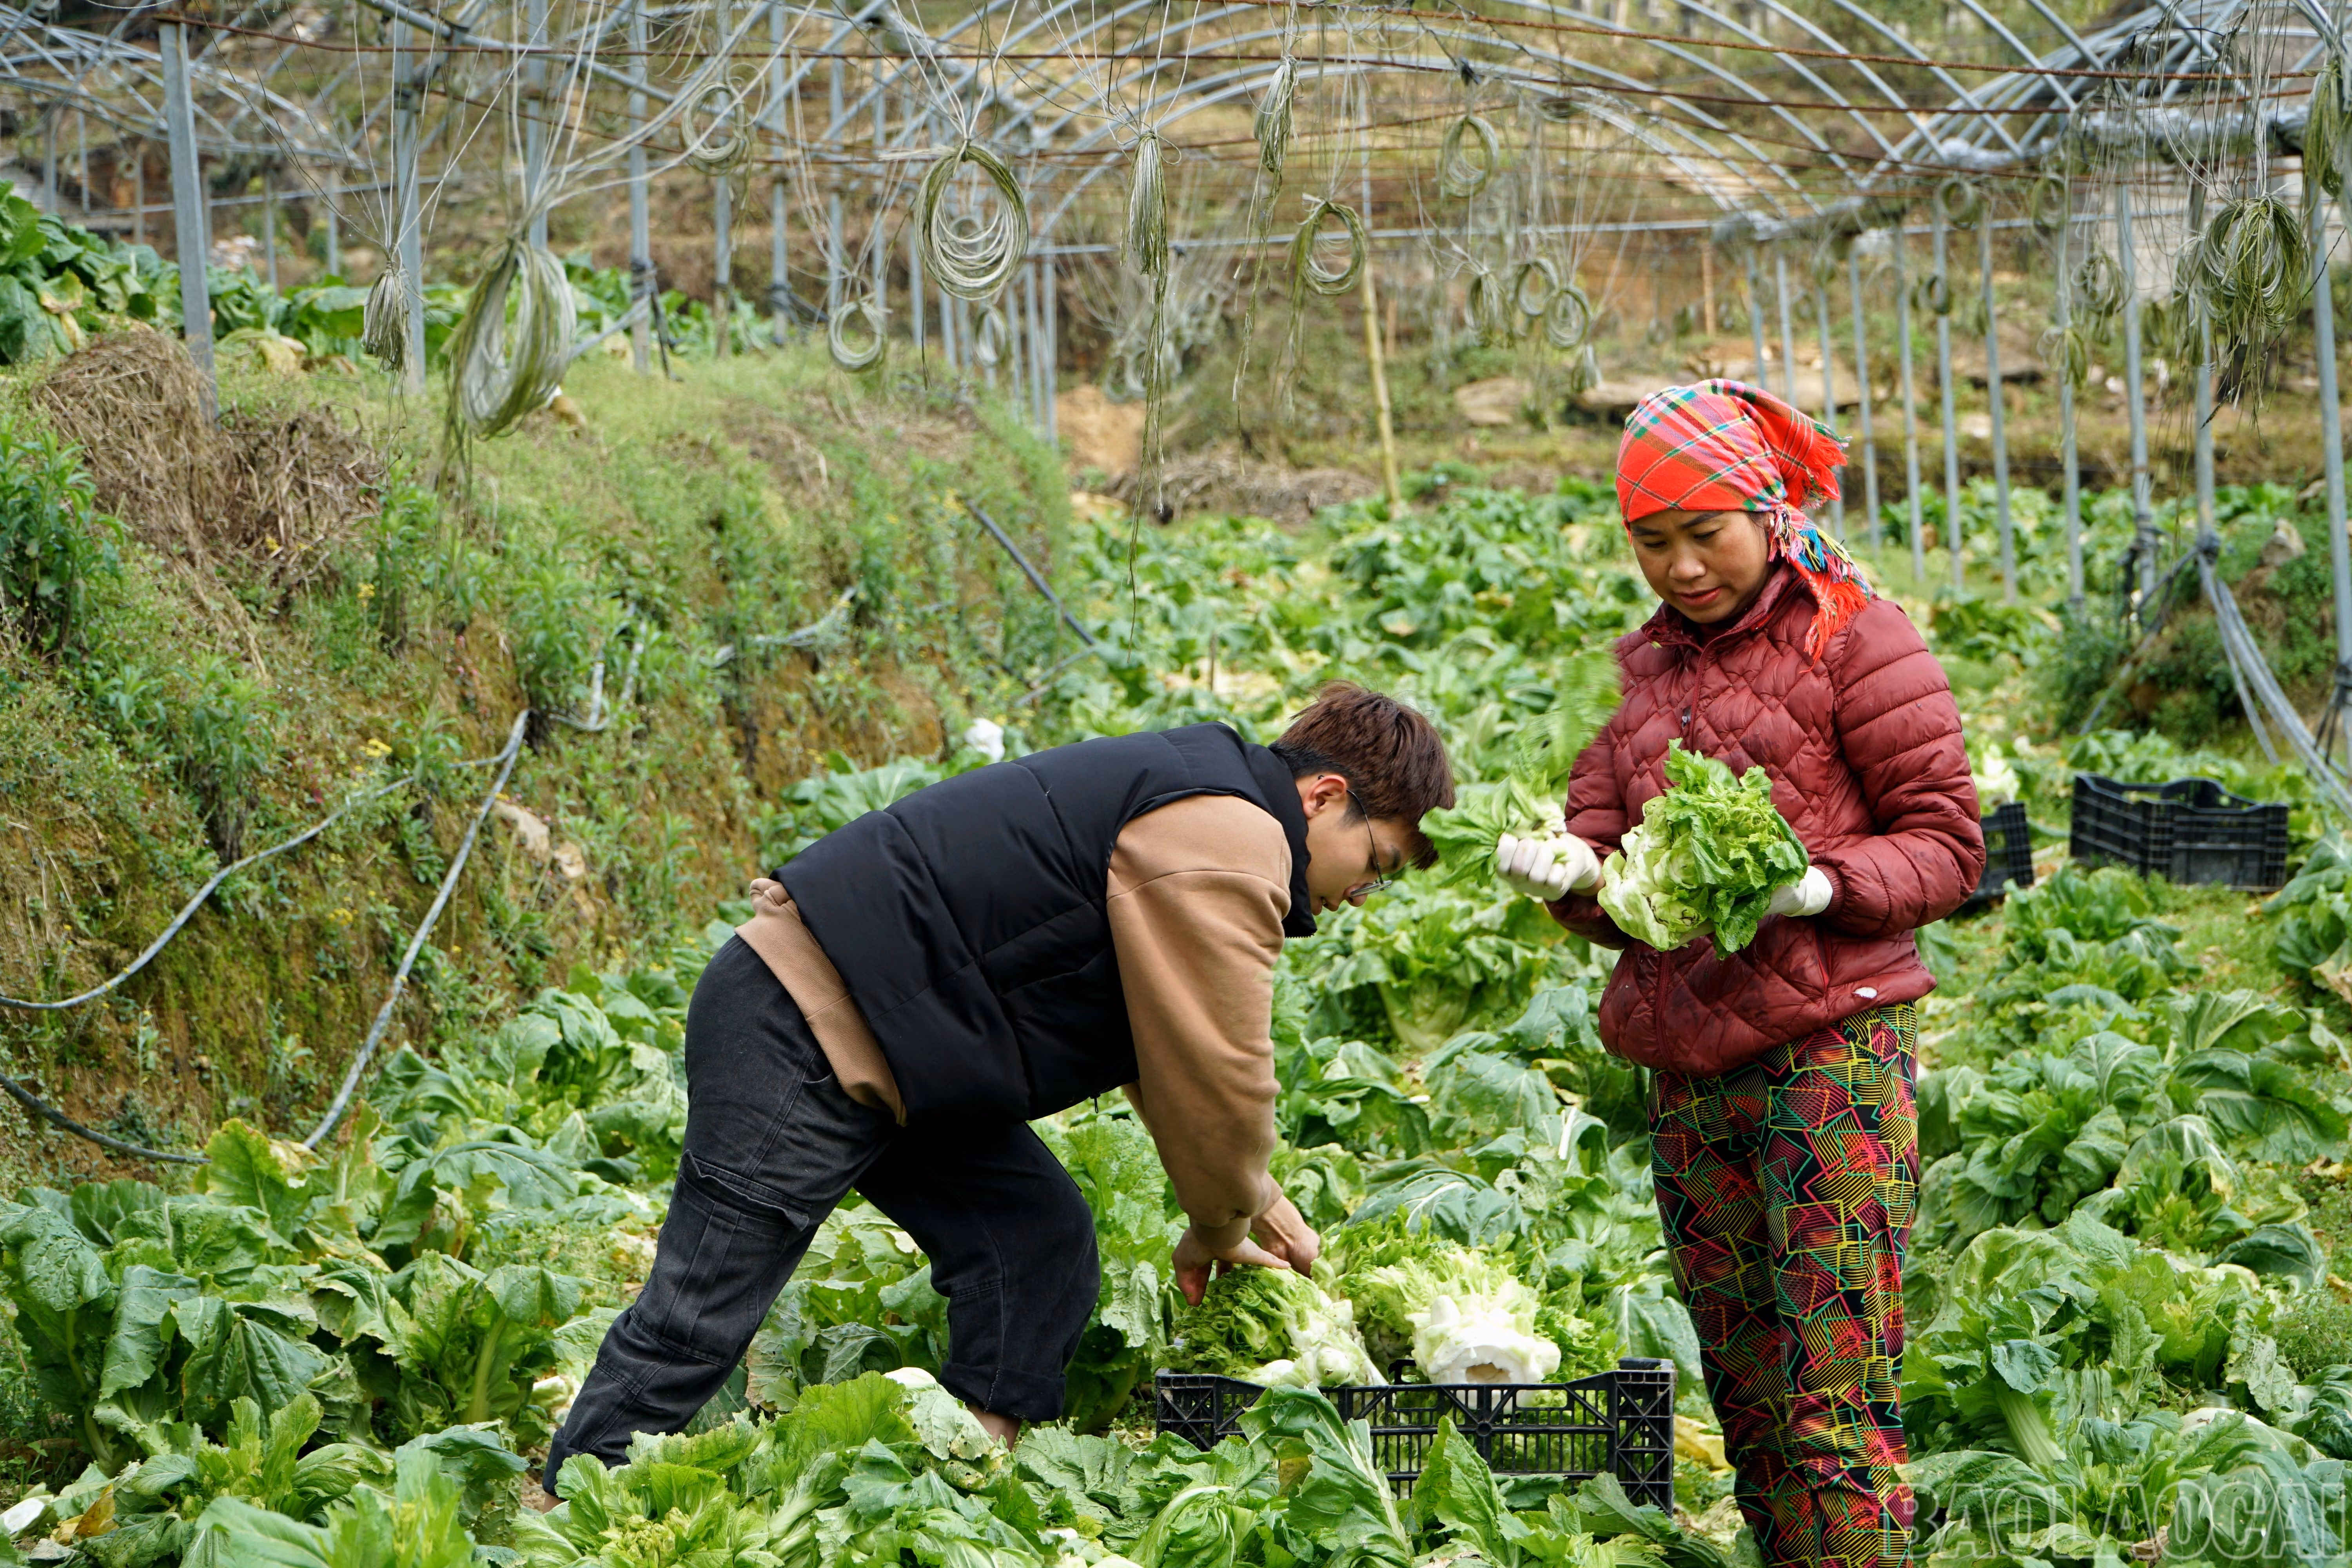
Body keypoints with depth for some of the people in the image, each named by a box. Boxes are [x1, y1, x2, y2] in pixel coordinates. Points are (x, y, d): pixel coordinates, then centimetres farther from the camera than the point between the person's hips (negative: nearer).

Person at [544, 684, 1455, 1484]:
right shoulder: (1228, 845, -15)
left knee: (1039, 1251, 6)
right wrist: (1219, 1233, 6)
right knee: (699, 1321, -8)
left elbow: (1183, 1049, 31)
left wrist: (1255, 1200, 28)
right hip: (806, 1041, -11)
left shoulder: (1189, 802, 20)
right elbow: (1216, 1080, -12)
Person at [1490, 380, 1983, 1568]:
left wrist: (1819, 887, -21)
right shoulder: (1651, 670, 19)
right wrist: (1567, 872, -11)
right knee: (1745, 1407, 8)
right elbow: (1603, 858, 13)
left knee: (1835, 1411, -11)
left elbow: (1946, 845, -2)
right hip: (1689, 1070, 6)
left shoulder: (1852, 642, 1)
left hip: (1829, 1053, -6)